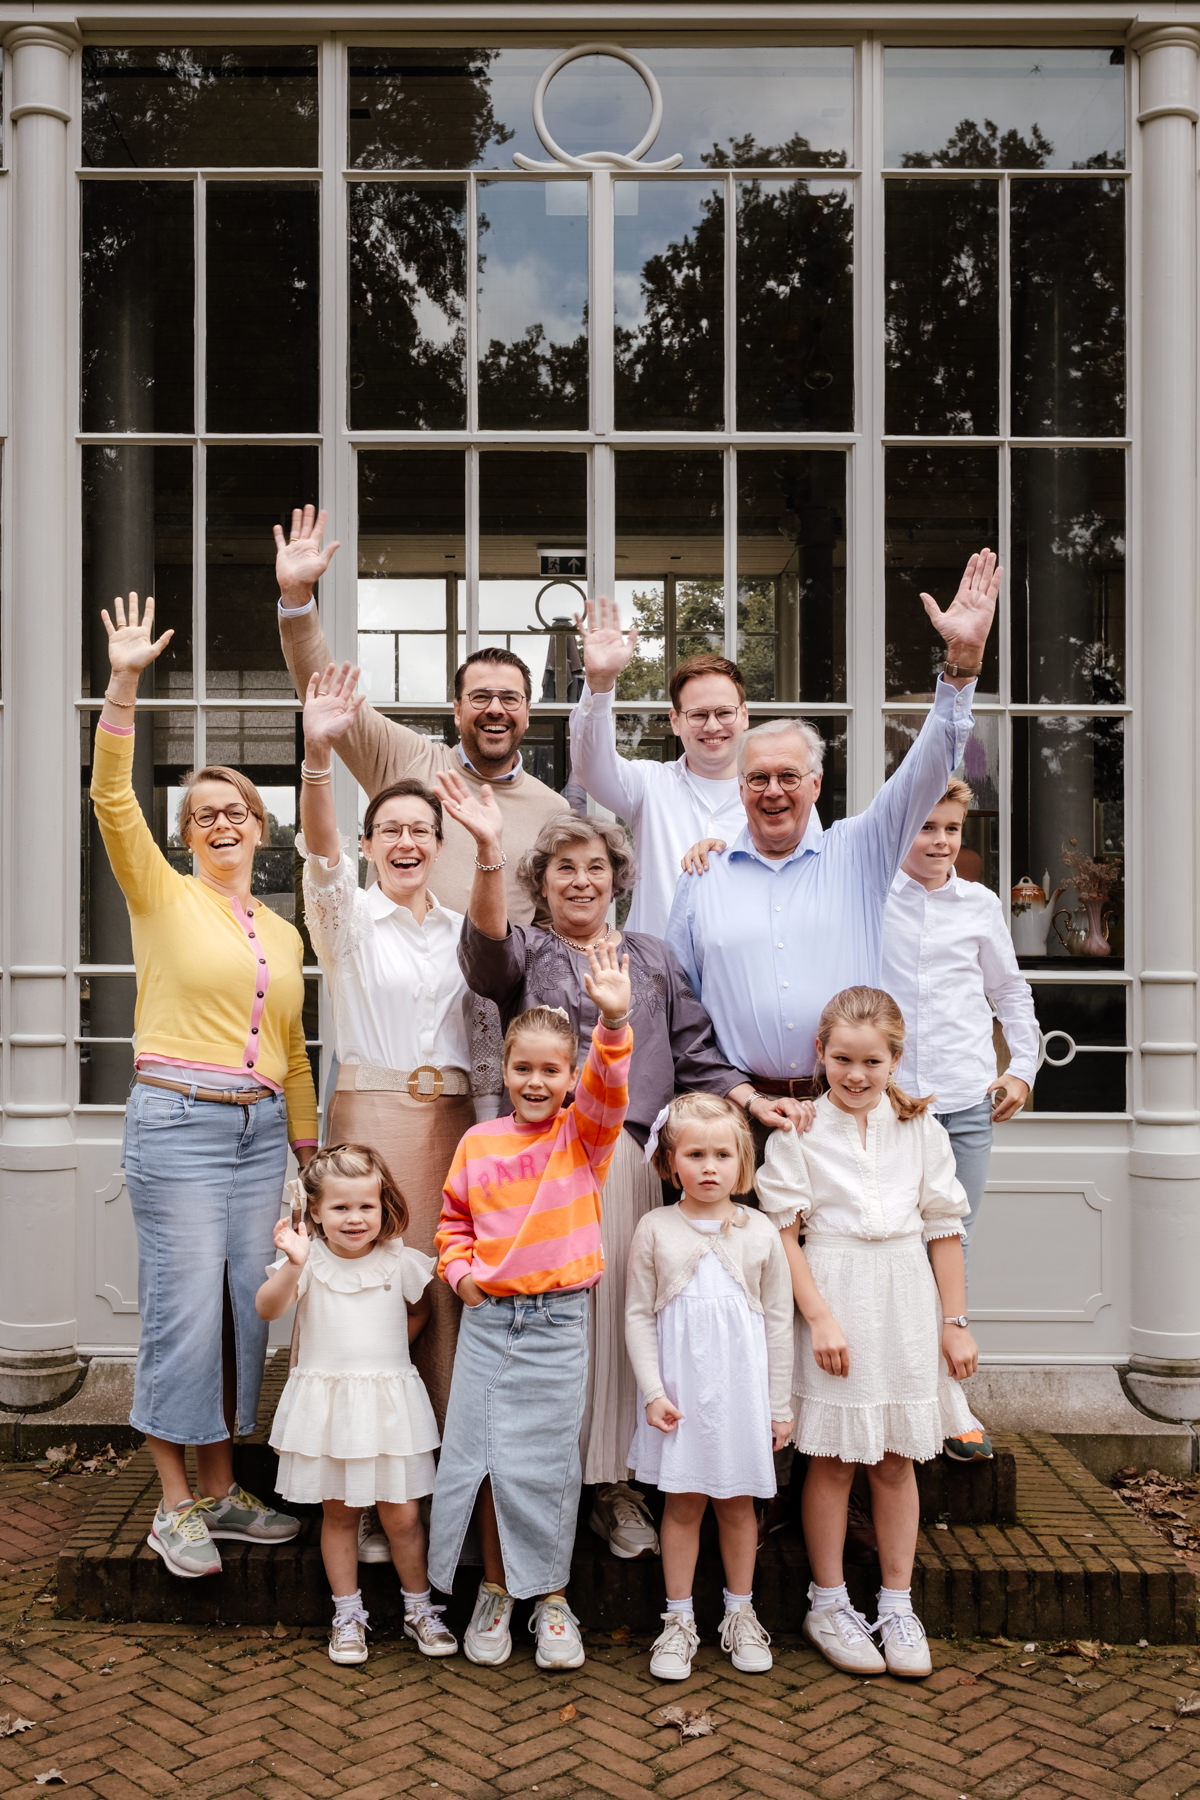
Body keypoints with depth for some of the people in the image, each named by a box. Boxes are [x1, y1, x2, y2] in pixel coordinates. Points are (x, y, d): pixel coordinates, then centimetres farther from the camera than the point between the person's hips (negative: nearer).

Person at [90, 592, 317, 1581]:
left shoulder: (283, 932, 14)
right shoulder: (162, 896, 1)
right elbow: (113, 798, -14)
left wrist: (310, 1152, 16)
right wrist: (124, 685, -23)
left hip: (260, 1130, 5)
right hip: (178, 1123, -5)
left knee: (246, 1310, 9)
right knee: (184, 1313, -3)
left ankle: (222, 1489, 23)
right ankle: (175, 1506, 12)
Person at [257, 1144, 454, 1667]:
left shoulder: (398, 1261, -2)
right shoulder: (309, 1261, -7)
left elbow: (419, 1311, 16)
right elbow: (268, 1308, -22)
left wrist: (387, 1351, 6)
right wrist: (293, 1265, -37)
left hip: (388, 1403, 0)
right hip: (326, 1403, 0)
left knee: (401, 1515, 4)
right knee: (338, 1514, 11)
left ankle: (419, 1609, 23)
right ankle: (347, 1615, 26)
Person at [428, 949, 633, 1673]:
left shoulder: (584, 1136, -1)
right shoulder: (478, 1144, 4)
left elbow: (609, 1088, -21)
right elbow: (454, 1219, 16)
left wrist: (614, 1024, -37)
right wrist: (459, 1267, -2)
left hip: (558, 1321, -2)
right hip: (488, 1319, 2)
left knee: (549, 1463, 6)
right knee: (487, 1459, 7)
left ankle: (551, 1595, 24)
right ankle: (496, 1589, 26)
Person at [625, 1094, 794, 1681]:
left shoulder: (760, 1232, 0)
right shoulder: (655, 1230, -2)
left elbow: (778, 1321, 5)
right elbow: (638, 1315, 0)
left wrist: (779, 1405, 5)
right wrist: (653, 1390, -7)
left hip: (742, 1389, 1)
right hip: (679, 1390, -1)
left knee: (737, 1502, 12)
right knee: (682, 1502, 6)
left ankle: (740, 1614, 29)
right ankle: (679, 1621, 20)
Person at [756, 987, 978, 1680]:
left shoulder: (921, 1129, 4)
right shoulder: (799, 1131, -5)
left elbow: (945, 1228, 7)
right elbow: (785, 1232, -7)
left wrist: (955, 1322, 5)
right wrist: (819, 1316, -12)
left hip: (906, 1300, 3)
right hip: (833, 1295, -2)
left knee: (896, 1459, 10)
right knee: (834, 1458, 5)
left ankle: (898, 1605, 24)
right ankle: (829, 1604, 21)